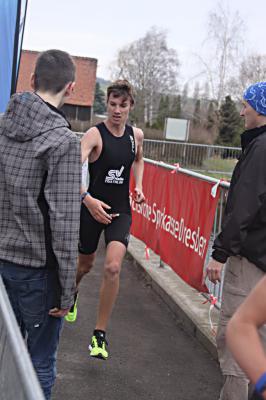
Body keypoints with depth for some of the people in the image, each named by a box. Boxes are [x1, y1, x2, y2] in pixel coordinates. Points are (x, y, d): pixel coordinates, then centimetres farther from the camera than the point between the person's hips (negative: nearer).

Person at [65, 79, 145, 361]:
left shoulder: (136, 135, 1)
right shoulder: (95, 134, -15)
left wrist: (138, 186, 8)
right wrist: (87, 198, -46)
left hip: (120, 211, 2)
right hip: (92, 208, -2)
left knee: (113, 268, -16)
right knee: (85, 264, 17)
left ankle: (99, 335, -4)